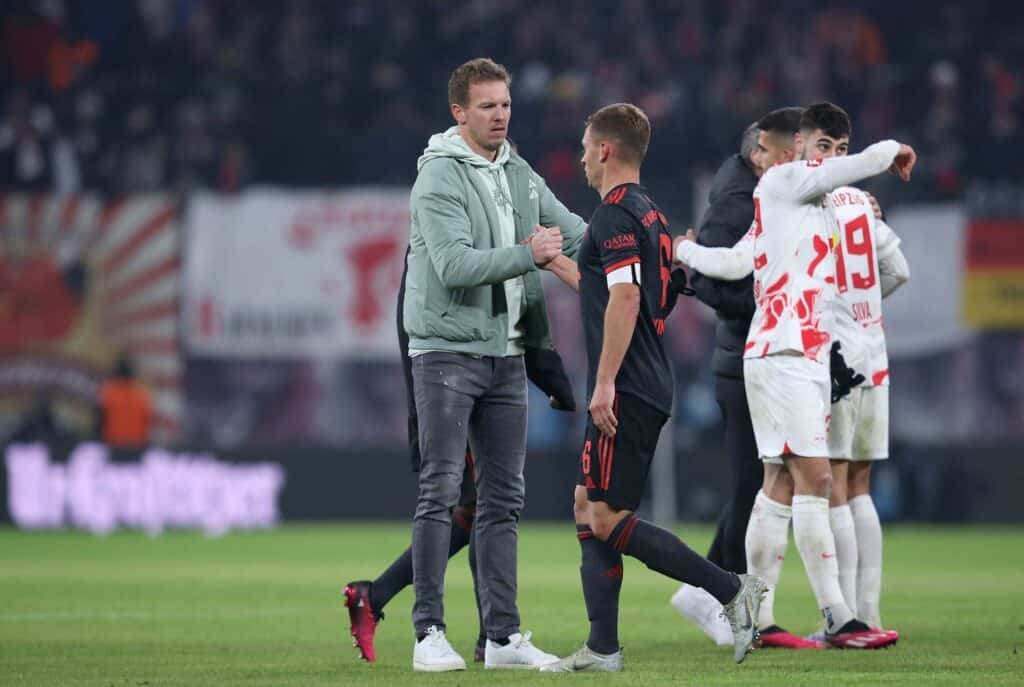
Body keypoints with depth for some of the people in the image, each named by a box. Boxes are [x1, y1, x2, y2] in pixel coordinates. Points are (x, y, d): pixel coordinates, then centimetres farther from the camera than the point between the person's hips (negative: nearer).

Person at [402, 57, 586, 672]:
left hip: (507, 354, 7)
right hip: (448, 350, -7)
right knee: (441, 491, -9)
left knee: (504, 498, 6)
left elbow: (572, 231, 19)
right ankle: (430, 633, -6)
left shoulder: (520, 175, 12)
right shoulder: (440, 178, -10)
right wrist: (527, 254, -28)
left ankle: (504, 635, 9)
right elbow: (454, 264, -21)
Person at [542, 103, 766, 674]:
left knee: (608, 519, -10)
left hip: (626, 392, -10)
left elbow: (625, 297, -23)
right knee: (589, 510, 10)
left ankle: (732, 590, -13)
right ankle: (603, 648, 7)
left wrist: (605, 381, -25)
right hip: (651, 387, 10)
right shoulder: (651, 215, 18)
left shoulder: (614, 214, -12)